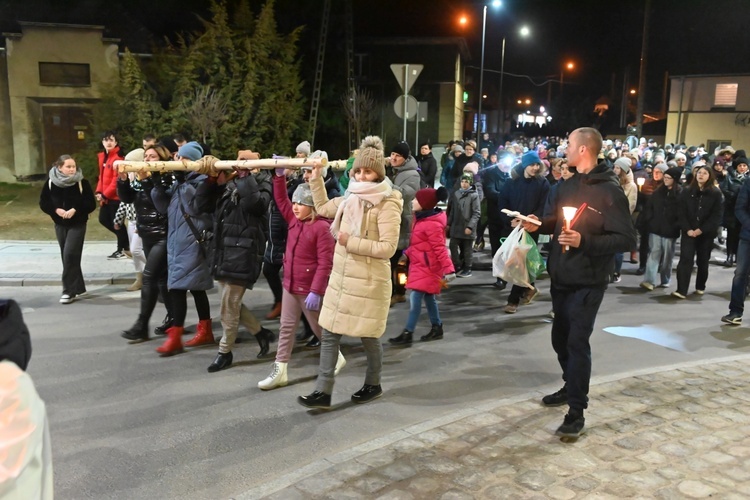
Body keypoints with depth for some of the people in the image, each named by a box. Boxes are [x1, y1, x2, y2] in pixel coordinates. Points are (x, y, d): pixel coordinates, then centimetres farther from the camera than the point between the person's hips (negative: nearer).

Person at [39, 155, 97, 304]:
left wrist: (75, 210, -21)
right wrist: (56, 210, -14)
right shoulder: (51, 183, -2)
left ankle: (69, 290, -5)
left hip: (77, 225, -4)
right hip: (60, 225, 4)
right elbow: (43, 203, 3)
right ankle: (78, 287, 22)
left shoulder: (82, 183, -9)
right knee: (67, 257, 9)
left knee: (70, 255, -13)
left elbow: (91, 204, -8)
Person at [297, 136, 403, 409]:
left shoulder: (387, 205, -14)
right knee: (329, 334, 6)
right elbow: (322, 208, 26)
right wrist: (316, 179, 18)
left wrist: (351, 242, -20)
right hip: (341, 278, 7)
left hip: (369, 282, -7)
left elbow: (388, 248, -20)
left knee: (368, 336, 9)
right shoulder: (351, 197, 9)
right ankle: (323, 391, 12)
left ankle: (373, 385, 31)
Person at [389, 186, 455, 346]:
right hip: (419, 265, 10)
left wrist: (448, 269, -25)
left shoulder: (432, 224, -21)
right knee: (428, 297, 15)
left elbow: (440, 248, -23)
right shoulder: (422, 218, 9)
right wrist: (407, 254, 21)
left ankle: (407, 334, -6)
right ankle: (436, 329, 26)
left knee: (415, 298, -10)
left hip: (427, 267, -10)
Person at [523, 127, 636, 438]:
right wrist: (538, 224, 0)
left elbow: (627, 239, -18)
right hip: (561, 278, 8)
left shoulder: (609, 191, -14)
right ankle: (572, 387, 38)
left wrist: (584, 241, -28)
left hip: (587, 282, -8)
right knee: (560, 338, 18)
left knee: (577, 342, -6)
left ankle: (576, 412, 4)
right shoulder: (568, 186, 10)